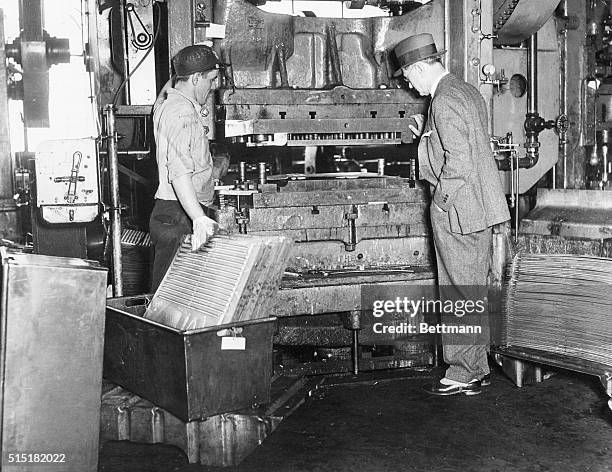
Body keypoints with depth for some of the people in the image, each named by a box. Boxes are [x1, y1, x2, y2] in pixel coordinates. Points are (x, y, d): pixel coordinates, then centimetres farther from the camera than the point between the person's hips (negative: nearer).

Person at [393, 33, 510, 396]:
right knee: (475, 293, 15)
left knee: (460, 295, -2)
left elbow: (459, 162, -23)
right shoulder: (469, 92, 14)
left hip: (457, 213, -10)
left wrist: (442, 201, -13)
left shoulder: (444, 101, -16)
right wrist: (427, 137, 14)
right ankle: (478, 368, 24)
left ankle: (463, 376, 7)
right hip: (481, 209, 10)